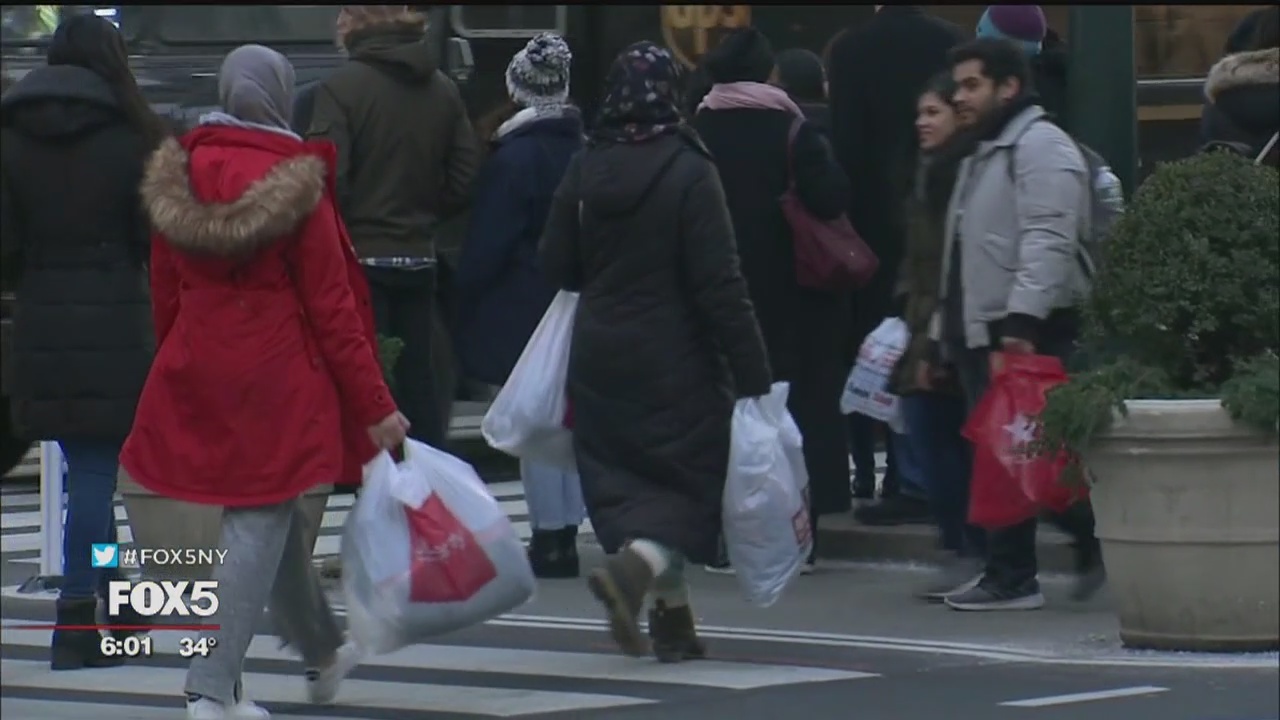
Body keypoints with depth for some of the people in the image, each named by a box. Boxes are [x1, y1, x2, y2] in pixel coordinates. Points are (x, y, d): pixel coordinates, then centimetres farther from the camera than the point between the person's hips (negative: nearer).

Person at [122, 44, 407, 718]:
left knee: (275, 511, 21)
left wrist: (180, 368, 22)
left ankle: (322, 649, 37)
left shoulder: (179, 176, 3)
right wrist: (375, 407, -6)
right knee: (260, 523, -2)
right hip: (275, 375, -6)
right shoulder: (293, 186, -13)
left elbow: (165, 291, 10)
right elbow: (331, 306, -11)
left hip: (195, 375, 6)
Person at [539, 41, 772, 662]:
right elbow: (720, 284, -15)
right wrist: (751, 372, -12)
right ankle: (637, 565, -21)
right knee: (688, 478, 4)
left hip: (599, 359, 4)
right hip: (676, 362, -4)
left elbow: (555, 266, 6)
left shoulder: (583, 170, -1)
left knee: (624, 482, 11)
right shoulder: (688, 173, -14)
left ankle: (672, 613, 9)